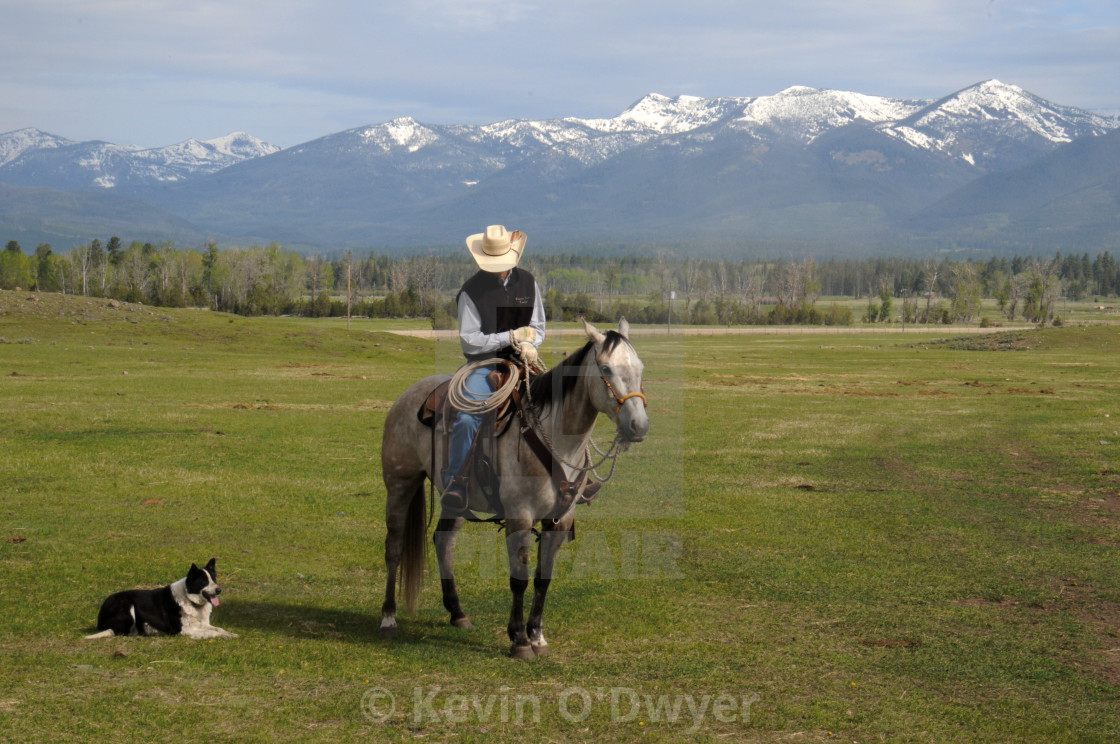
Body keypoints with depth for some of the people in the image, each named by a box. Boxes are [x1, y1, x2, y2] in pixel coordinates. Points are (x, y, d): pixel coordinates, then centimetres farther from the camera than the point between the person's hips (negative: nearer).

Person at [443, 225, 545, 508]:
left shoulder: (528, 282, 7)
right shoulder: (472, 291, -6)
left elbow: (538, 326, 15)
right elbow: (469, 341, -8)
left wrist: (529, 345, -9)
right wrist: (510, 337, -15)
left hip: (520, 361, 4)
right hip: (484, 364, -4)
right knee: (466, 418, -28)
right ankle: (455, 481, -13)